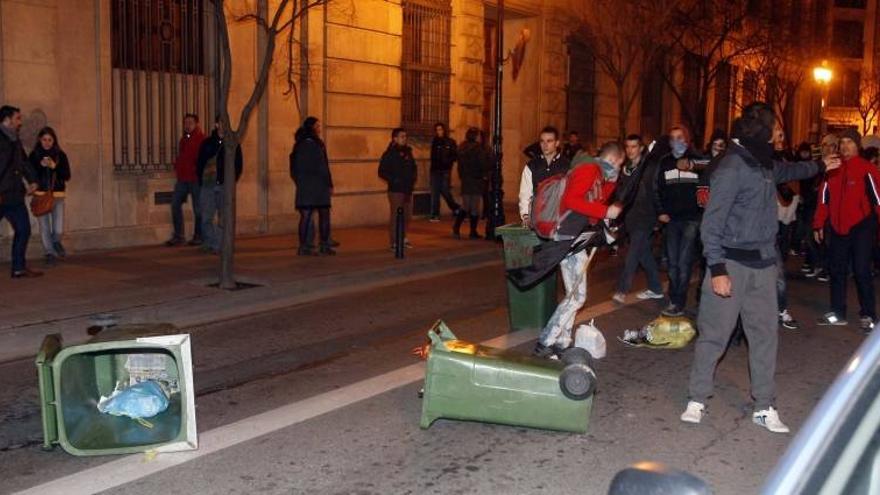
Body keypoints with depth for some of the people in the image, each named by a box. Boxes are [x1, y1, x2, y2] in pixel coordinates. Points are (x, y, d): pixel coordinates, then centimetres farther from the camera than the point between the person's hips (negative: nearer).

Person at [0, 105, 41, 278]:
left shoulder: (15, 140, 17)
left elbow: (24, 162, 27)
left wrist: (32, 180, 15)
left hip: (15, 196, 8)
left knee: (23, 229, 9)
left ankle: (19, 268, 16)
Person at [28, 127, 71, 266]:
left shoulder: (60, 155, 5)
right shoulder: (34, 155, 4)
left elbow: (67, 176, 1)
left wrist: (54, 166, -14)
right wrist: (40, 165, -14)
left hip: (57, 195, 0)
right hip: (40, 195, 0)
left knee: (58, 229, -6)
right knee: (44, 227, -3)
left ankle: (56, 242, 26)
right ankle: (50, 253, 12)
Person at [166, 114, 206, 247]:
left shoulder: (201, 139, -7)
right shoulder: (183, 139, 17)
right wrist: (176, 167, 14)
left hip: (195, 179, -8)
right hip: (182, 178, 8)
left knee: (198, 208, 1)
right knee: (175, 204, 4)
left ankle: (198, 236, 11)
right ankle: (178, 236, 11)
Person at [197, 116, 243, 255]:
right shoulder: (207, 143, 10)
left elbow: (238, 165, 9)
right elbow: (199, 164, 12)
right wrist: (201, 181, 3)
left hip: (225, 186, 0)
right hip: (208, 185, 1)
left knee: (223, 218, -3)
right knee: (206, 217, -2)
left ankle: (218, 245, 3)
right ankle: (207, 243, 12)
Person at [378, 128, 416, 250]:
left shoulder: (407, 152, 13)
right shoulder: (389, 154, -6)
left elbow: (413, 168, 24)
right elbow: (382, 172, -9)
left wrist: (413, 179, 8)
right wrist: (394, 180, -15)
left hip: (407, 189, 7)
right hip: (396, 190, -7)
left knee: (407, 215, 12)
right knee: (395, 216, -5)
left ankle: (403, 239, 27)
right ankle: (394, 243, 0)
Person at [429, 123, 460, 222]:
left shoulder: (450, 142, 2)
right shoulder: (435, 142, 13)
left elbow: (455, 156, -2)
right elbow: (433, 156, 16)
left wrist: (447, 161, -17)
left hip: (445, 170, -4)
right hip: (435, 169, 4)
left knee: (445, 190, -7)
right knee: (434, 193, 0)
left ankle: (455, 208, 17)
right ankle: (435, 215, 2)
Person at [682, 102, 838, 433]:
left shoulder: (763, 164, 11)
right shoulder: (732, 167, -15)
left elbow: (785, 171, 36)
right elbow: (712, 221, -17)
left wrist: (819, 166, 51)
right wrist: (717, 269, -21)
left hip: (763, 263, 8)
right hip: (733, 264, -8)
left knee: (765, 334, 8)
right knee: (714, 334, -1)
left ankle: (764, 407, 17)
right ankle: (697, 400, 13)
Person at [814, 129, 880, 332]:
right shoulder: (832, 169, 8)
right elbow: (824, 198, 12)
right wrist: (819, 225, 10)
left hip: (861, 227, -5)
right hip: (837, 227, 5)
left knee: (861, 271, -5)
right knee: (837, 270, 9)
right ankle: (838, 312, 19)